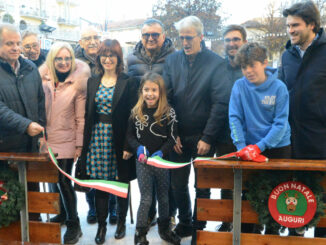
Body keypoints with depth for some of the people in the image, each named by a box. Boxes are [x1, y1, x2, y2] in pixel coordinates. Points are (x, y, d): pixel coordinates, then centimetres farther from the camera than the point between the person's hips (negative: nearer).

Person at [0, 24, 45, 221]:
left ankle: (35, 222, 31)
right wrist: (25, 125, -26)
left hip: (32, 142, 5)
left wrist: (40, 130, 6)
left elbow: (41, 102, 12)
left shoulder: (31, 68, 8)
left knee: (33, 187, 15)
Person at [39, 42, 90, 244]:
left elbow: (81, 117, -3)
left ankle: (73, 225, 12)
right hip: (45, 138, 3)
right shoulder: (42, 78, 2)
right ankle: (62, 213, 29)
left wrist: (79, 144, -4)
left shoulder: (78, 82, -3)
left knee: (64, 180, -2)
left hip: (66, 139, -3)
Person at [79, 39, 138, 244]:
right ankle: (102, 224, 20)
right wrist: (86, 141, 6)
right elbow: (88, 113, 11)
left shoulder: (129, 82, -4)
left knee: (121, 183, 8)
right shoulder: (93, 82, 10)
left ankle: (121, 221, 26)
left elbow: (133, 114, -8)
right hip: (97, 137, 4)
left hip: (119, 138, -3)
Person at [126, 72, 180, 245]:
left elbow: (172, 138, -6)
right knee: (146, 199, 5)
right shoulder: (136, 112, -1)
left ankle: (164, 229, 36)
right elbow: (130, 135, 5)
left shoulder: (169, 112, -7)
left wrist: (161, 152, -19)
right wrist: (139, 148, -13)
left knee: (163, 197, 16)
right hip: (142, 161, 0)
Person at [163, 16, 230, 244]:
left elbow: (221, 103, -11)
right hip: (178, 135, 3)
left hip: (203, 137, -3)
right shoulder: (172, 60, 3)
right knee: (178, 183, 11)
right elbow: (166, 98, 1)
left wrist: (207, 138, -14)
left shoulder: (216, 63, -8)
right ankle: (184, 223, 32)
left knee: (202, 185, 7)